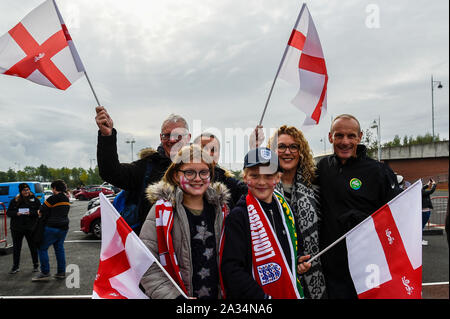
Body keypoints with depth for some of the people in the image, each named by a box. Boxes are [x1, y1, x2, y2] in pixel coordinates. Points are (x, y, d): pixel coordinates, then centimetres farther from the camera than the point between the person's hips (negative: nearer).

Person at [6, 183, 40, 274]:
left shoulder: (35, 200, 0)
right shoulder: (14, 201, 5)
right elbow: (8, 213, 4)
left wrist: (30, 213, -20)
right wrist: (16, 213, -16)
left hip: (31, 228, -2)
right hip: (17, 228, 2)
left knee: (33, 246, 6)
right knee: (16, 247, 8)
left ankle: (36, 265, 19)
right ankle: (15, 266, 19)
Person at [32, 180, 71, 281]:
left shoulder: (53, 198, -13)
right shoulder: (66, 199, 11)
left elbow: (41, 211, -9)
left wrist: (41, 215, 13)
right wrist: (44, 215, 11)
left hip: (52, 228, -8)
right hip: (64, 227, 8)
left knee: (42, 248, 2)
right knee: (59, 248, 14)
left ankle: (45, 273, 0)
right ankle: (61, 272, 14)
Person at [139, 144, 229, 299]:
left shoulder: (219, 209, 2)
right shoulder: (162, 210, -12)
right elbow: (146, 264, -16)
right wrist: (173, 296, -22)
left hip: (216, 294, 4)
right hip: (180, 293, -3)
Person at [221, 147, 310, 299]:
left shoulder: (285, 207, 4)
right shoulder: (238, 216, -17)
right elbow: (231, 269, -20)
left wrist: (299, 260, 1)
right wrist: (263, 297, -24)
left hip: (292, 292, 6)